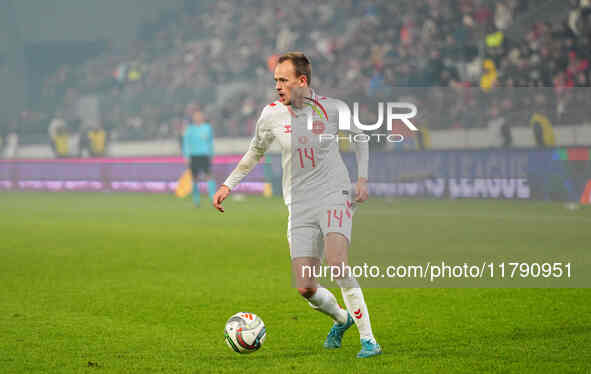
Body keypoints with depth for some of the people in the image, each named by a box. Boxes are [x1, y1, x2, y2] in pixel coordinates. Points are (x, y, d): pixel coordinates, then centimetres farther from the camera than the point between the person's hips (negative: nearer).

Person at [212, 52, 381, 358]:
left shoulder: (332, 109, -4)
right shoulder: (271, 114, 1)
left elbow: (359, 138, 14)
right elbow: (254, 153, 18)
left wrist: (362, 178, 4)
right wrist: (228, 185, 12)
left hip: (334, 197, -3)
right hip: (299, 206, 3)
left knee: (337, 264, -26)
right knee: (305, 288, -5)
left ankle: (368, 339, -17)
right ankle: (341, 318, 28)